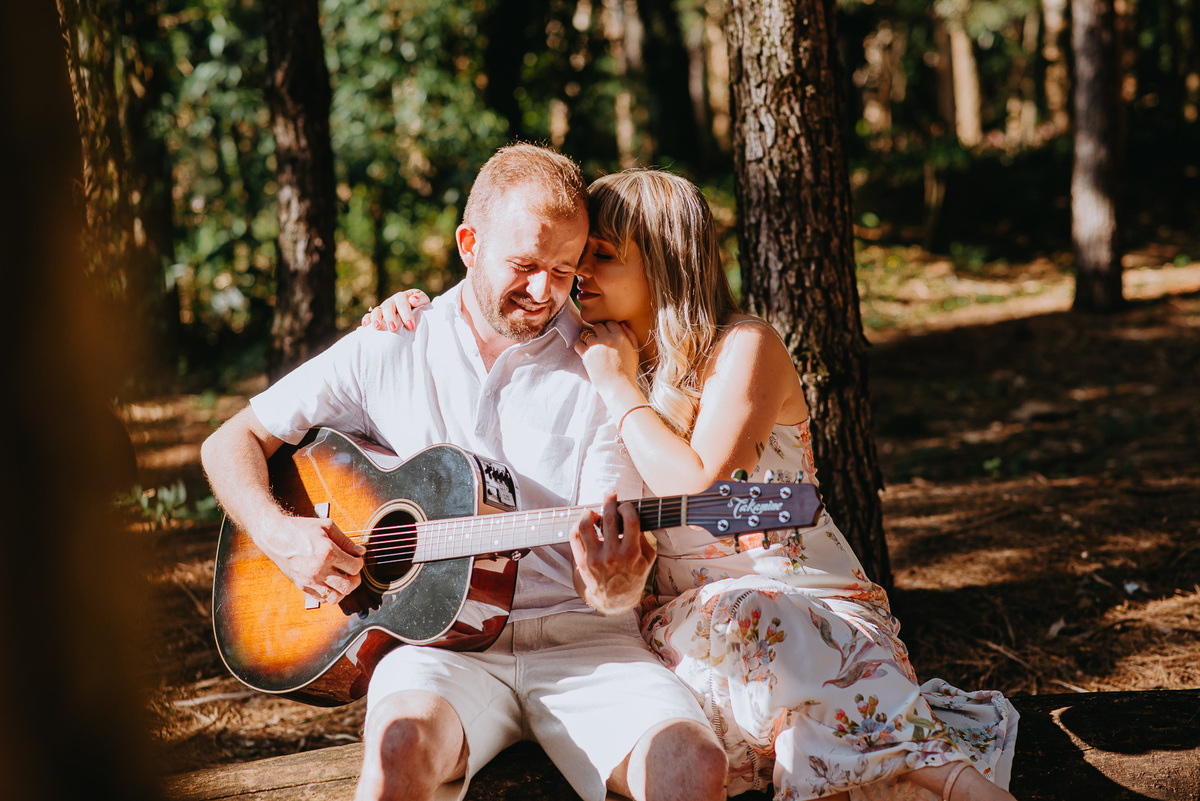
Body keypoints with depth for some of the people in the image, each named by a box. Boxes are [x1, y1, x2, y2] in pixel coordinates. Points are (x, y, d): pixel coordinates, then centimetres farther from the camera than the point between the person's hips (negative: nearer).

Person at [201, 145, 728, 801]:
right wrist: (281, 536, -8)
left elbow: (613, 581, 0)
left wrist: (614, 587, -25)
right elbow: (230, 443, 11)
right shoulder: (388, 351, 7)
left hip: (580, 641, 0)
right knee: (402, 746, -35)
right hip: (440, 639, 0)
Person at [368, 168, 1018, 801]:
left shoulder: (743, 347, -7)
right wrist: (417, 317, 5)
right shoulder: (593, 356, 12)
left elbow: (698, 488, -21)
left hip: (804, 602, -5)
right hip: (677, 610, 5)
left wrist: (618, 385, -10)